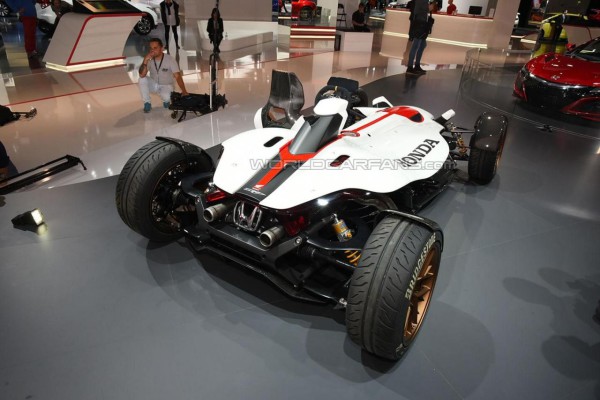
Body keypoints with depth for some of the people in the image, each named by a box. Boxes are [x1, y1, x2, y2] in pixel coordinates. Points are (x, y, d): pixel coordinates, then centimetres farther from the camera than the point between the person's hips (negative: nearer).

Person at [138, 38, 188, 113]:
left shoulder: (170, 59, -20)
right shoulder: (149, 59, -13)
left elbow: (178, 76, -27)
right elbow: (142, 75, -22)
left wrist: (184, 91, -42)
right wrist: (145, 61, -35)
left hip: (166, 85, -4)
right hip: (154, 84, 4)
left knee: (166, 97, -36)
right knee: (142, 79, -25)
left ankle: (166, 100, 5)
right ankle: (147, 103, -7)